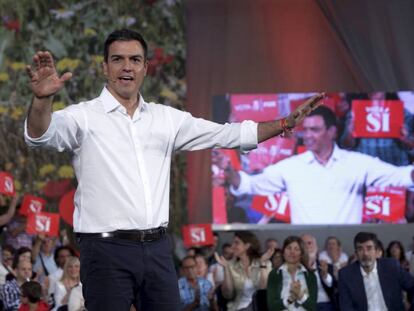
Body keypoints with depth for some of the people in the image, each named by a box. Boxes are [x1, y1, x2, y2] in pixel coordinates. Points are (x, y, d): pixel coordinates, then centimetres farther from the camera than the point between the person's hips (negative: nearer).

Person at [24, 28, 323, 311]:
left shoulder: (167, 118, 13)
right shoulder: (84, 116, -3)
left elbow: (228, 135, 17)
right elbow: (41, 134, -21)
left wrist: (286, 123, 9)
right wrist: (42, 99, -43)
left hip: (158, 248, 5)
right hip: (107, 250, -5)